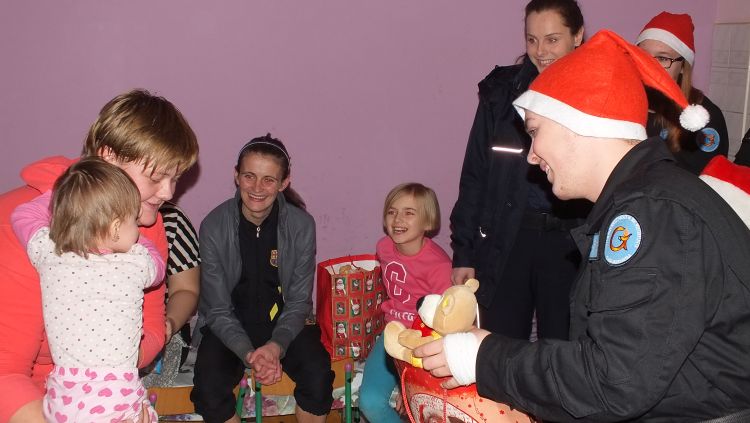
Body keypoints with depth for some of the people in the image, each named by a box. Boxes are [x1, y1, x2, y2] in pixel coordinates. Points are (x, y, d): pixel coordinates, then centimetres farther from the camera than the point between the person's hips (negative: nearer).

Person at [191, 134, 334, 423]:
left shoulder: (301, 225, -10)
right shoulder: (213, 226, -13)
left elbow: (299, 301, -5)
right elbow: (218, 309, -10)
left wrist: (277, 345, -23)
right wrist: (249, 353, -26)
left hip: (283, 323, 1)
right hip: (229, 326, 0)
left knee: (318, 375, -26)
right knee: (209, 387, -28)